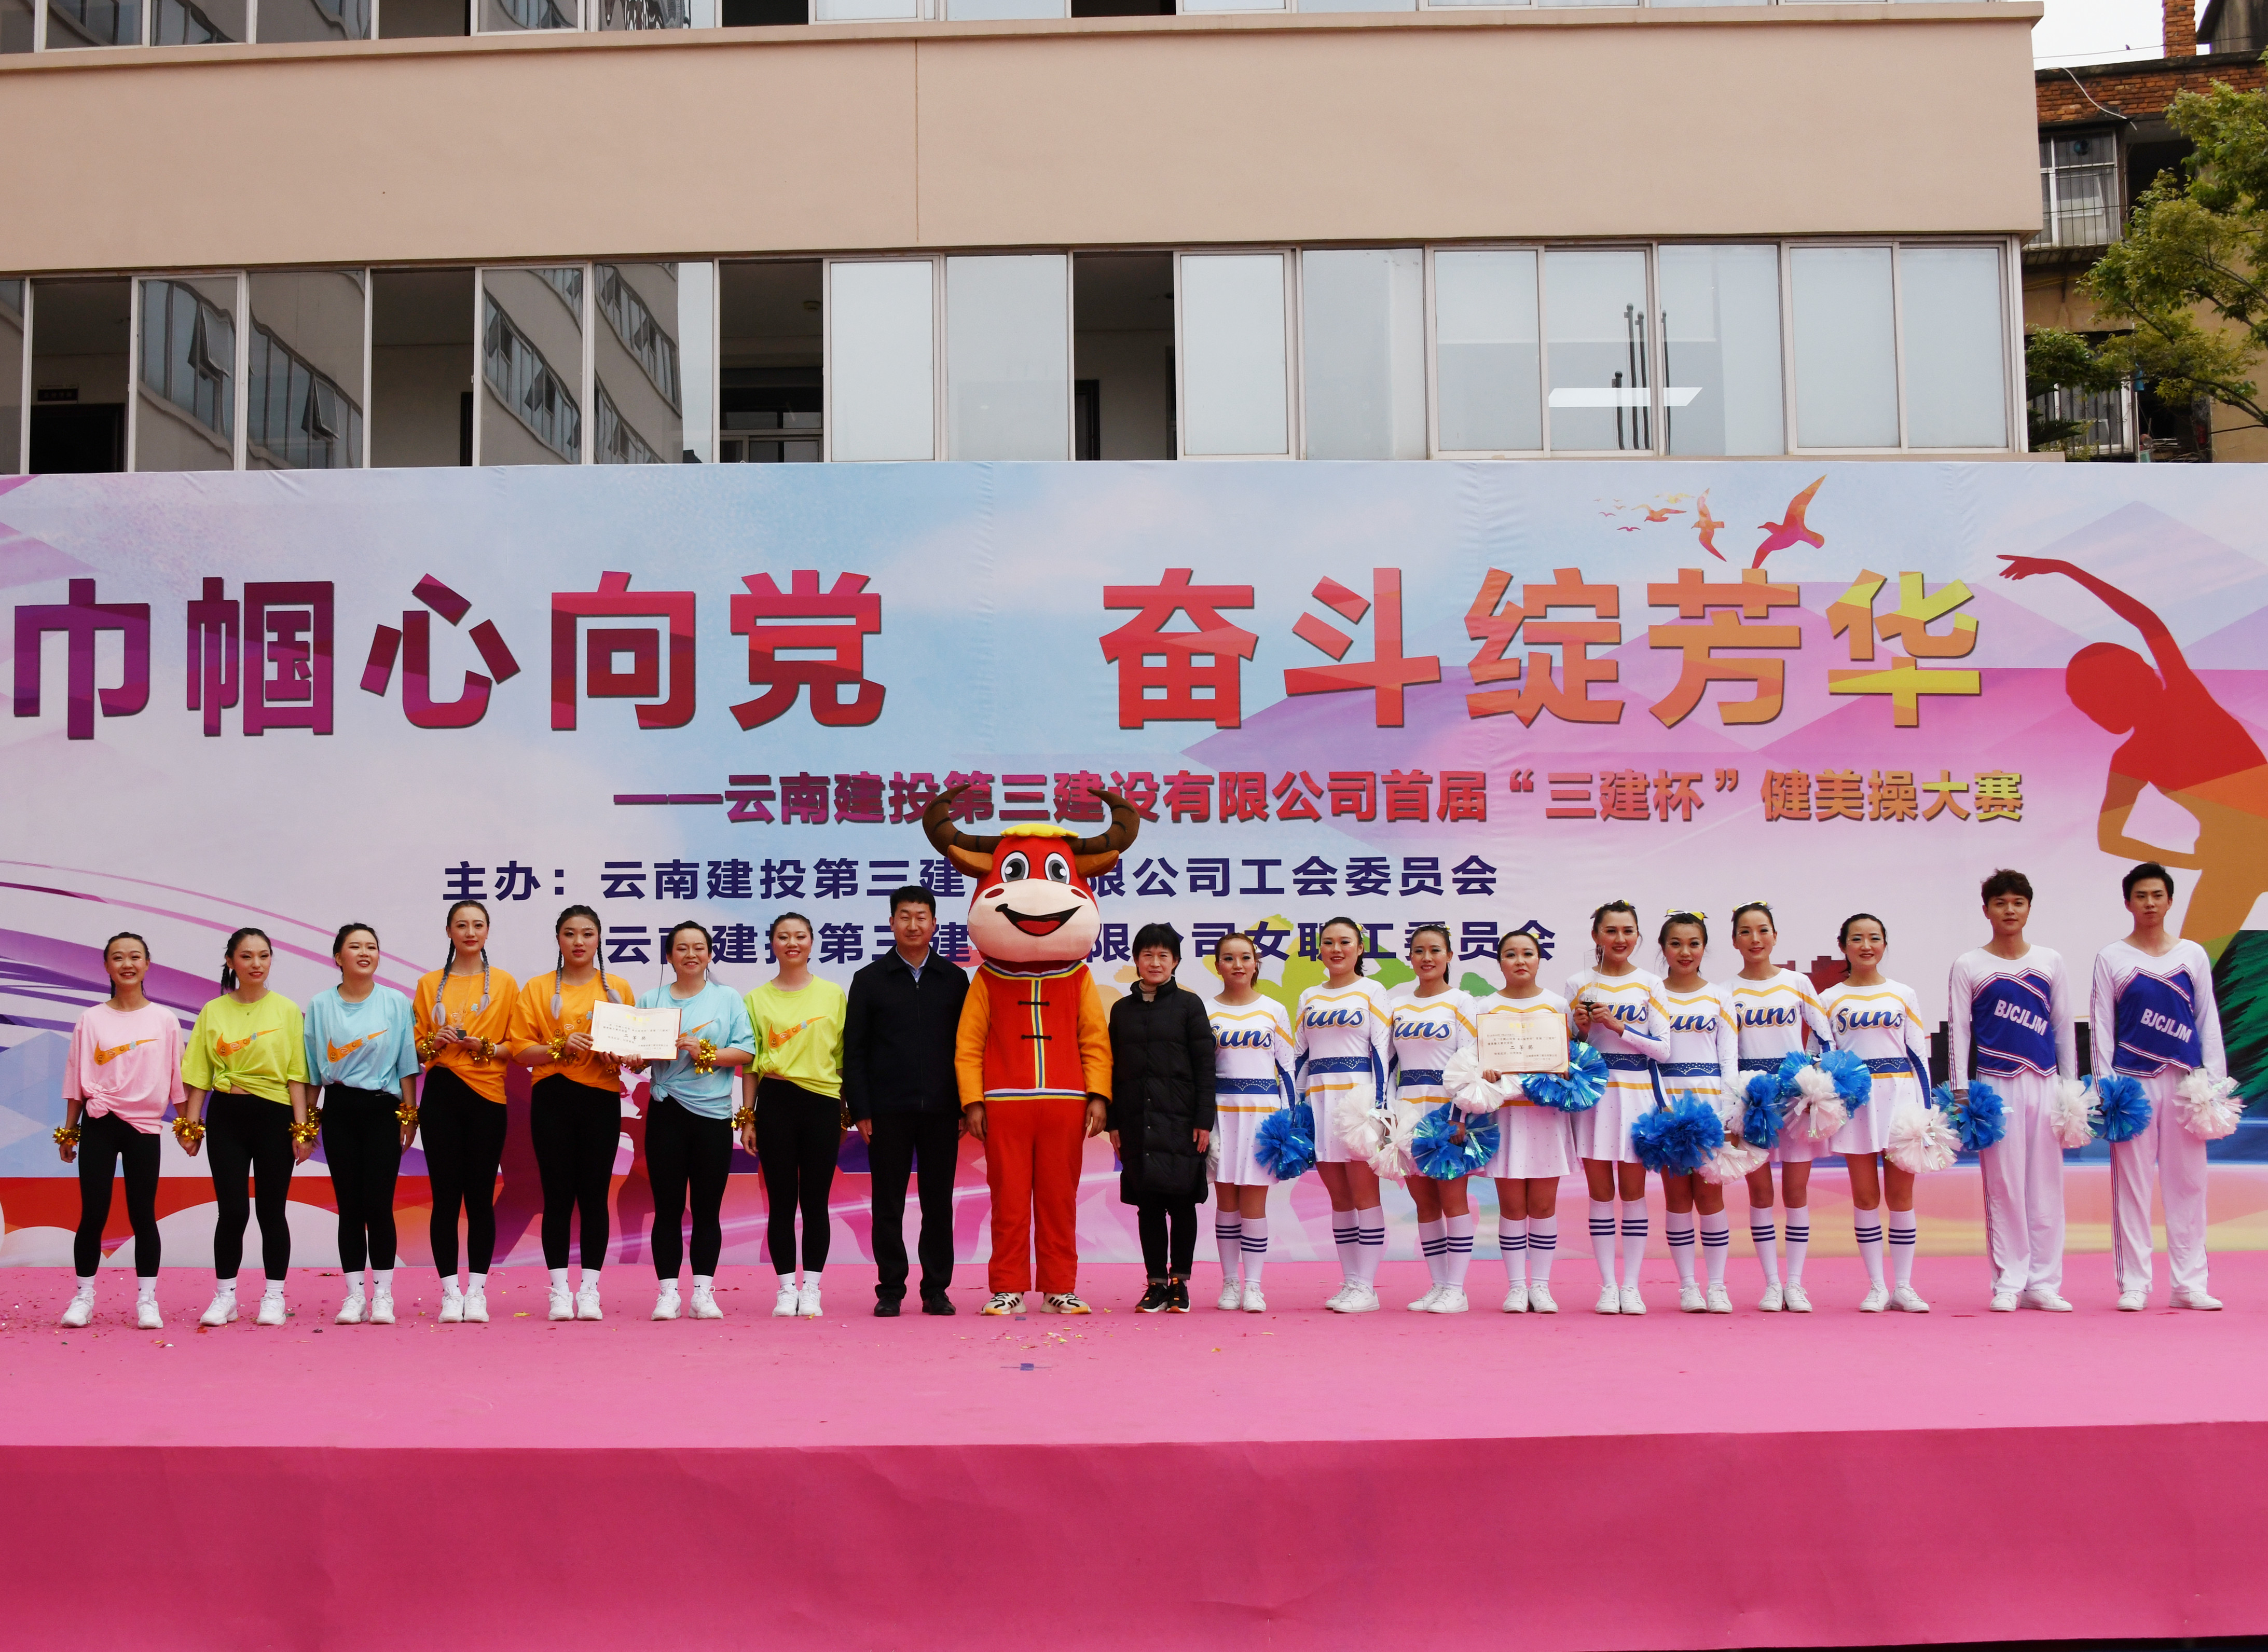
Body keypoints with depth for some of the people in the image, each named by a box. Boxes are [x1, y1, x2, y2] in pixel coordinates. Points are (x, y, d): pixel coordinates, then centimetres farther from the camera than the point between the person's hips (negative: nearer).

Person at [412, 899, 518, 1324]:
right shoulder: (429, 984, 11)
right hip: (440, 1096, 1)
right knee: (445, 1195, -1)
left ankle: (477, 1291, 6)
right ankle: (450, 1292, 5)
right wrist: (433, 1044, -9)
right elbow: (416, 1045, 12)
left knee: (480, 1196, -1)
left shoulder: (504, 983, 7)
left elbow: (515, 1046, 6)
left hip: (487, 1096, -1)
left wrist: (486, 1048, -12)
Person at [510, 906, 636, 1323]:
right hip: (553, 1099, -1)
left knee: (594, 1194, 1)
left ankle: (590, 1289, 8)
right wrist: (560, 1047, -15)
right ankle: (560, 1289, 7)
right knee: (558, 1195, 0)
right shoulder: (537, 990, 7)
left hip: (601, 1099, 1)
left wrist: (618, 1056, -9)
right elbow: (520, 1050, 1)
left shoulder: (619, 989, 10)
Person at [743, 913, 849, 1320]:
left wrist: (845, 1113, 6)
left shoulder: (834, 994, 8)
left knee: (815, 1201, 2)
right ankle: (787, 1289, 8)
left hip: (822, 1102, 0)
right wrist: (748, 1118, 4)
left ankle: (812, 1288, 9)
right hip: (775, 1102, 0)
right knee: (781, 1201, 2)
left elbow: (844, 1056, 9)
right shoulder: (758, 999, 8)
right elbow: (750, 1063, 8)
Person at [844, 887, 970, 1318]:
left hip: (941, 1109, 1)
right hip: (888, 1111, -1)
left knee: (938, 1203, 5)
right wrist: (860, 1111, -3)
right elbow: (854, 1051, 4)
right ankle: (890, 1290, 11)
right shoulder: (869, 979, 6)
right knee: (888, 1205, 3)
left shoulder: (954, 979, 9)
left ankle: (936, 1289, 13)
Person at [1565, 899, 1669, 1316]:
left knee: (1634, 1191, 3)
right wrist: (1582, 1029, -11)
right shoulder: (1579, 984, 4)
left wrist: (1620, 1027, -11)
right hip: (1594, 1091, 0)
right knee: (1601, 1192, 3)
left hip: (1637, 1093, 0)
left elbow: (1663, 1049, -1)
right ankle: (1607, 1286, 8)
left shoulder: (1649, 984, 4)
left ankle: (1631, 1285, 9)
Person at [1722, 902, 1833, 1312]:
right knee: (1760, 1190, 1)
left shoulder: (1798, 983, 6)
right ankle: (1771, 1284, 7)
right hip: (1750, 1094, 0)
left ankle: (1795, 1284, 7)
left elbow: (1825, 1036, 8)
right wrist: (1735, 1093, -15)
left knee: (1796, 1190, 1)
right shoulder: (1727, 992, 5)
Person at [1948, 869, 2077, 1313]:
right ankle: (2009, 1283, 3)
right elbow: (1958, 1030, 2)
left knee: (2047, 1184, 3)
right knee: (2003, 1185, -2)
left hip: (2045, 1082, 3)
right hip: (1997, 1085, -2)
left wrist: (2070, 1085, 9)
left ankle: (2043, 1283, 8)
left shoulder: (2049, 962, 11)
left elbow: (2064, 1027, 13)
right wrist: (1961, 1089, -4)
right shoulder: (1968, 966, 4)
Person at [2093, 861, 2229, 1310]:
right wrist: (2105, 1085, -5)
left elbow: (2209, 1020, 10)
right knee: (2132, 1181, -1)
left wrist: (2214, 1082, 2)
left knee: (2187, 1180, 3)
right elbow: (2101, 1025, 2)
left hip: (2185, 1080, 2)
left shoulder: (2193, 954, 10)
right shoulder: (2111, 958, 4)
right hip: (2133, 1081, -2)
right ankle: (2134, 1285, 5)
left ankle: (2190, 1284, 9)